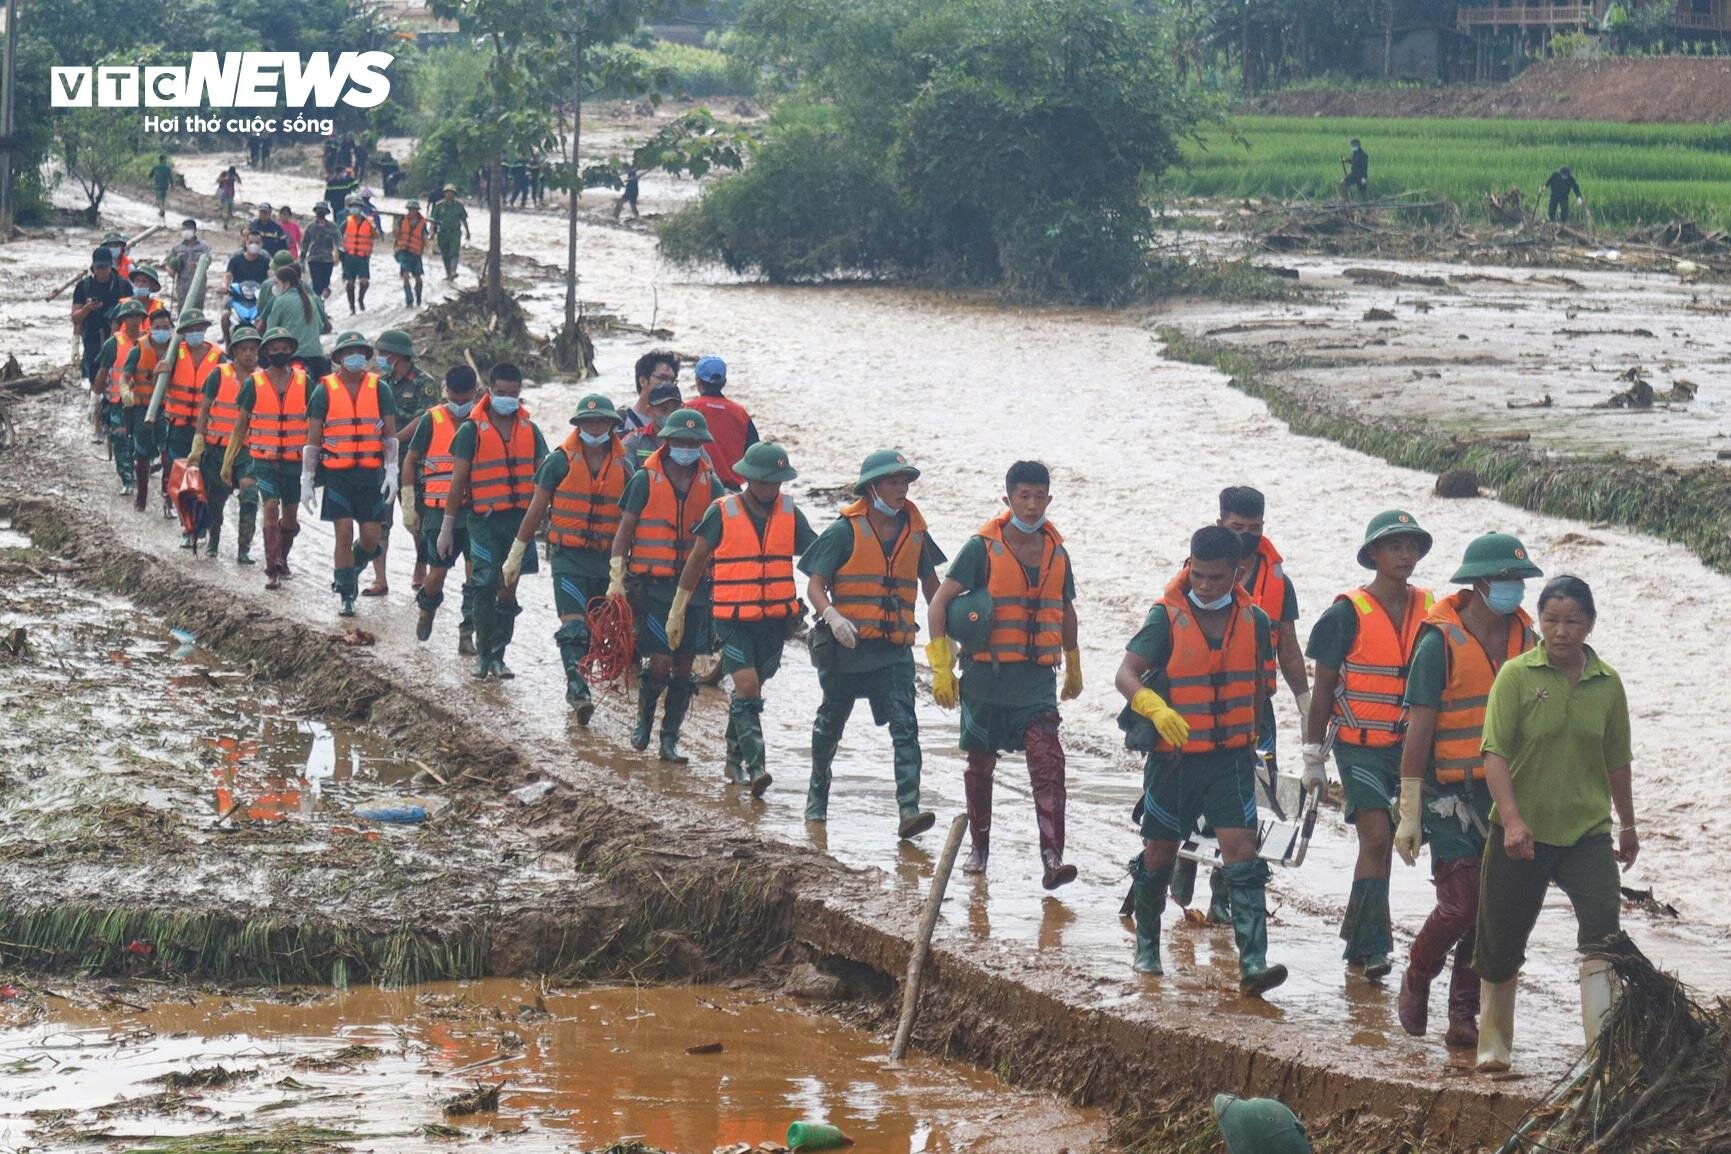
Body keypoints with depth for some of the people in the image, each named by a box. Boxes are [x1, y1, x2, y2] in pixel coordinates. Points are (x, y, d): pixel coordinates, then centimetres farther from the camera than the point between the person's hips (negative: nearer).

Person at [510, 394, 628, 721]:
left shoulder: (623, 468, 5)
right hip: (568, 557, -3)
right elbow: (536, 510, 3)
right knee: (573, 626, -16)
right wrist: (515, 554, 4)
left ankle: (576, 688, 22)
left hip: (605, 560, 3)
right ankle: (577, 688, -24)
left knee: (594, 631, 9)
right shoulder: (561, 461, -3)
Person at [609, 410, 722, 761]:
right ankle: (644, 719, 16)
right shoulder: (645, 480, -1)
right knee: (660, 662, -9)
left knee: (684, 666, 4)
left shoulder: (710, 485, 8)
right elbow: (625, 530, 2)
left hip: (696, 586, 3)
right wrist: (616, 577, -4)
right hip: (654, 585, -3)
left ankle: (670, 739, 13)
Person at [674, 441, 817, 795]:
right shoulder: (722, 512, -5)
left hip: (775, 618, 4)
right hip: (733, 617, -4)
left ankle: (735, 758, 32)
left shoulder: (790, 513, 3)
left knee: (749, 689, 14)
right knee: (747, 687, -16)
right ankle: (755, 766, -18)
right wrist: (678, 609, 8)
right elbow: (696, 560, 4)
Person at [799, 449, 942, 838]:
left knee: (904, 726, -14)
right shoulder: (845, 532, -5)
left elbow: (930, 583, 22)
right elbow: (815, 585, -8)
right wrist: (833, 616, -27)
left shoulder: (914, 531, 8)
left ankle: (909, 810, -22)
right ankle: (818, 792, 37)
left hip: (895, 649, 2)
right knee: (831, 724, 14)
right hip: (846, 645, -2)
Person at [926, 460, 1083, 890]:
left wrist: (1073, 667, 33)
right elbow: (940, 602, -8)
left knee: (1049, 764, -13)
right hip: (986, 676, -2)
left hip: (1037, 680, 2)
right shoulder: (983, 548, -6)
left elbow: (1065, 612, 23)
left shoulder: (1056, 552, 8)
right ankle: (978, 847, 30)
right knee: (981, 764, 11)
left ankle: (1052, 859, -19)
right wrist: (941, 667, -14)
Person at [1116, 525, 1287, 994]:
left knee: (1242, 852, -11)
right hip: (1173, 758, -1)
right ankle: (1146, 945, 34)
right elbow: (1126, 674, -19)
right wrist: (1155, 709, -38)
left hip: (1231, 758, 1)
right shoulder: (1167, 617, -10)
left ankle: (1253, 962, -16)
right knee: (1160, 854, 10)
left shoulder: (1254, 621, 1)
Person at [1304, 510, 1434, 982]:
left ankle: (1361, 943, 20)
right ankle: (1372, 947, -9)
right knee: (1378, 839, -13)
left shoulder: (1430, 611, 6)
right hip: (1360, 746, -4)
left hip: (1412, 745, 4)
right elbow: (1323, 689, 0)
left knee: (1379, 843, 8)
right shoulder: (1349, 613, -6)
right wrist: (1313, 756, 0)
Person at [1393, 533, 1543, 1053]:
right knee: (1461, 906, -10)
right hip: (1452, 797, -5)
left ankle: (1463, 1015, 13)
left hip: (1508, 796, 5)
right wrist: (1410, 813, -12)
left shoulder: (1525, 641, 8)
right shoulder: (1440, 643, -9)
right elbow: (1418, 731, -9)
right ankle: (1416, 981, 16)